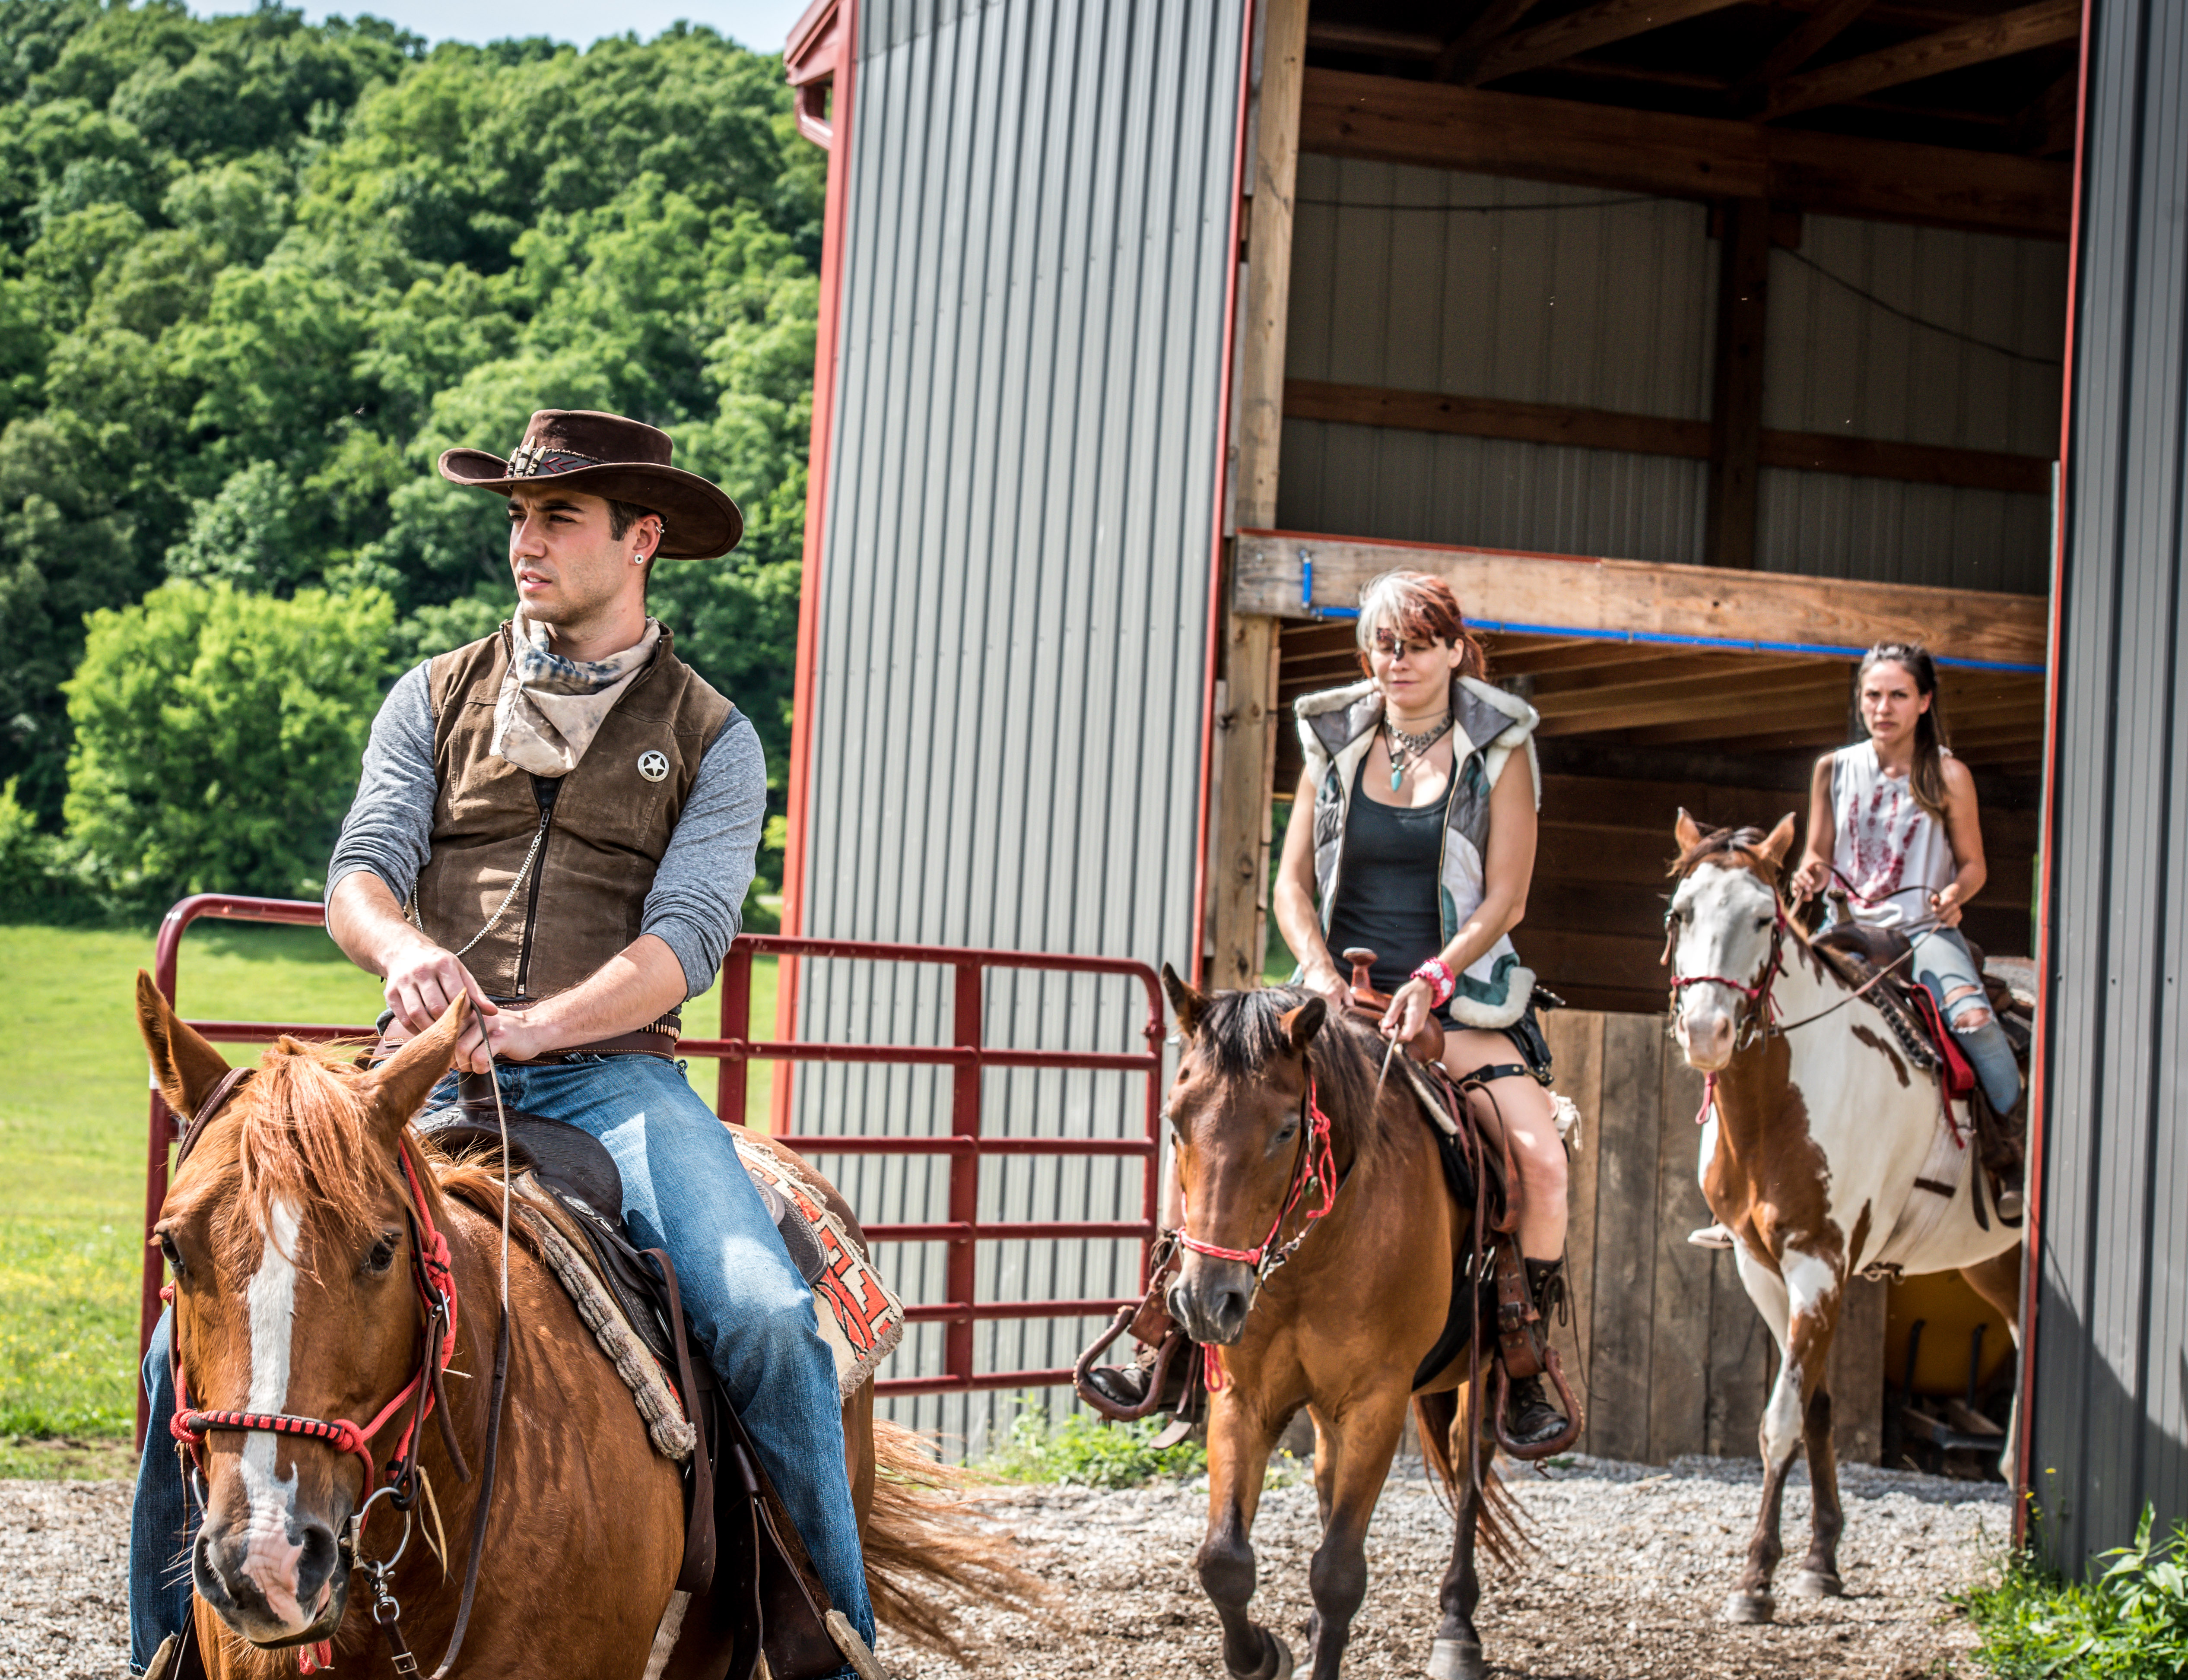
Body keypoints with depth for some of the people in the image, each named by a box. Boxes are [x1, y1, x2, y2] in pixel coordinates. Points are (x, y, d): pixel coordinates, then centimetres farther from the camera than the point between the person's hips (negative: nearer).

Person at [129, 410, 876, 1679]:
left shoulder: (712, 739, 10)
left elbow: (688, 937, -3)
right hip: (428, 1071, 2)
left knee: (769, 1321, -28)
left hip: (613, 1073, -2)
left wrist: (532, 1025, -22)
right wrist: (407, 952, -21)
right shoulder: (437, 699, 16)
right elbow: (360, 871, 4)